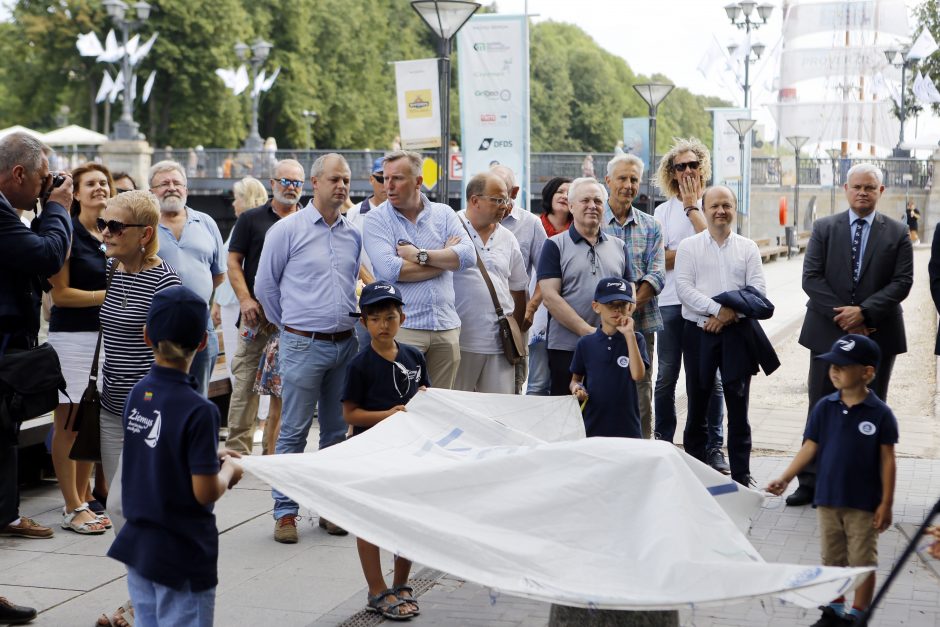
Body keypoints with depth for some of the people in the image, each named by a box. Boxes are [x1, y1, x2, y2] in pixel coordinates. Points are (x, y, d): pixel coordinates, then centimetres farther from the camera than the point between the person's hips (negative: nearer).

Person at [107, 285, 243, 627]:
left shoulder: (138, 393, -1)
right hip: (182, 556, -6)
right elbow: (205, 492, -20)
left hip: (137, 544, 7)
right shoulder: (198, 410, -22)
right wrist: (229, 471, -1)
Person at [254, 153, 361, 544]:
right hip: (303, 346, -5)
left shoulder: (354, 236, 11)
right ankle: (285, 511, 5)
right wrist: (291, 325, 8)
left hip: (346, 345, 5)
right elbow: (265, 285, 3)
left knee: (337, 432, 10)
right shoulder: (287, 230, -4)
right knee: (293, 433, -2)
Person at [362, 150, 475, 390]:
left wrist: (420, 255, -12)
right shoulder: (375, 220, 1)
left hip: (446, 327, 3)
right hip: (402, 327, -3)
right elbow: (391, 269, -15)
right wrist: (445, 257, -5)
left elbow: (468, 255, -4)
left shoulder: (443, 213, 10)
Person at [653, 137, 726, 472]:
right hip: (672, 303, 2)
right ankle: (662, 442, 17)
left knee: (711, 378, 1)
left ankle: (714, 447, 7)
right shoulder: (663, 211, 9)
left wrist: (691, 206, -6)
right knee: (666, 376, 6)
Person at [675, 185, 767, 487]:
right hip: (698, 331, -1)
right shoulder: (689, 247, 5)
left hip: (737, 332, 1)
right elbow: (684, 287, -6)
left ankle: (741, 476, 10)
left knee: (738, 406, 3)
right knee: (697, 406, 6)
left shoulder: (748, 248, 9)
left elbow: (758, 289, 0)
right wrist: (719, 309, -16)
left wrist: (730, 314, -14)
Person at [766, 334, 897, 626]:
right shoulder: (824, 408, -2)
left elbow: (887, 461, -7)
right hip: (828, 499, 3)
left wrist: (886, 504, -7)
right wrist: (784, 479, -9)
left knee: (862, 562, 8)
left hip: (864, 504, -3)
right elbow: (809, 448, 0)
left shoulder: (881, 414, -11)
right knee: (832, 559, 15)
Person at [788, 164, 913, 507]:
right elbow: (811, 278, -3)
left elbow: (902, 282, -5)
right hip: (829, 333, 0)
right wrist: (842, 315, -13)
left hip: (877, 335, 0)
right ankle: (810, 483, 11)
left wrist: (863, 312, -16)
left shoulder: (897, 233, 3)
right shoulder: (824, 228, 4)